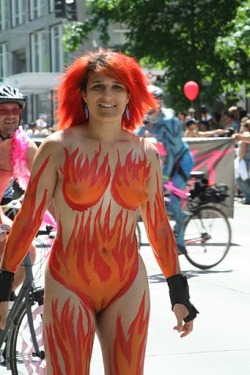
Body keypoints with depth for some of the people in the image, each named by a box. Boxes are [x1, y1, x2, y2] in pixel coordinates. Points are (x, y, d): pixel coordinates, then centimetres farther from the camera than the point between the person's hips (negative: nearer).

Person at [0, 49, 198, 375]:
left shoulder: (145, 153, 4)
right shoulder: (59, 147, -6)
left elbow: (158, 225, 10)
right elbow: (28, 217, -4)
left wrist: (179, 291, 11)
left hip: (128, 286, 3)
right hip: (68, 286, -3)